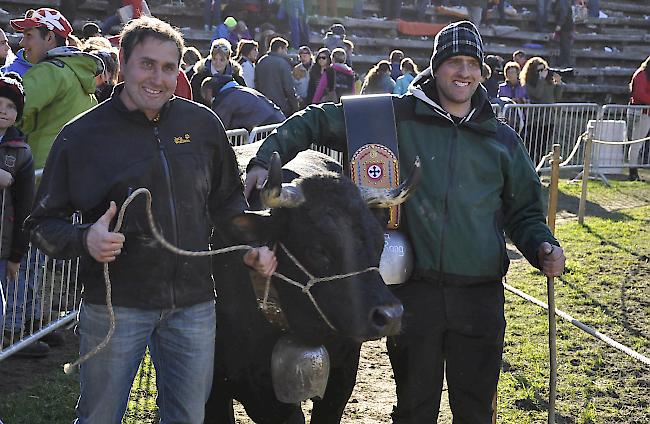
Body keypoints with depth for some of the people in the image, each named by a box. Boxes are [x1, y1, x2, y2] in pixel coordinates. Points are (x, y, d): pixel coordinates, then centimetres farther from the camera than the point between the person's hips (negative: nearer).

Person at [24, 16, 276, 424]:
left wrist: (252, 246, 4)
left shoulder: (203, 124, 4)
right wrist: (84, 240, -20)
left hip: (194, 303, 3)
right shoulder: (81, 134, -5)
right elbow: (43, 222, -1)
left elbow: (228, 199, 18)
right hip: (114, 305, -2)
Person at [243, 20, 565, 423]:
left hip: (481, 295, 2)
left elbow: (524, 212, 18)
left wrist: (544, 247, -2)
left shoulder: (503, 139, 11)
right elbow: (317, 121, 4)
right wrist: (266, 159, -8)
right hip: (413, 291, -2)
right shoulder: (396, 117, 2)